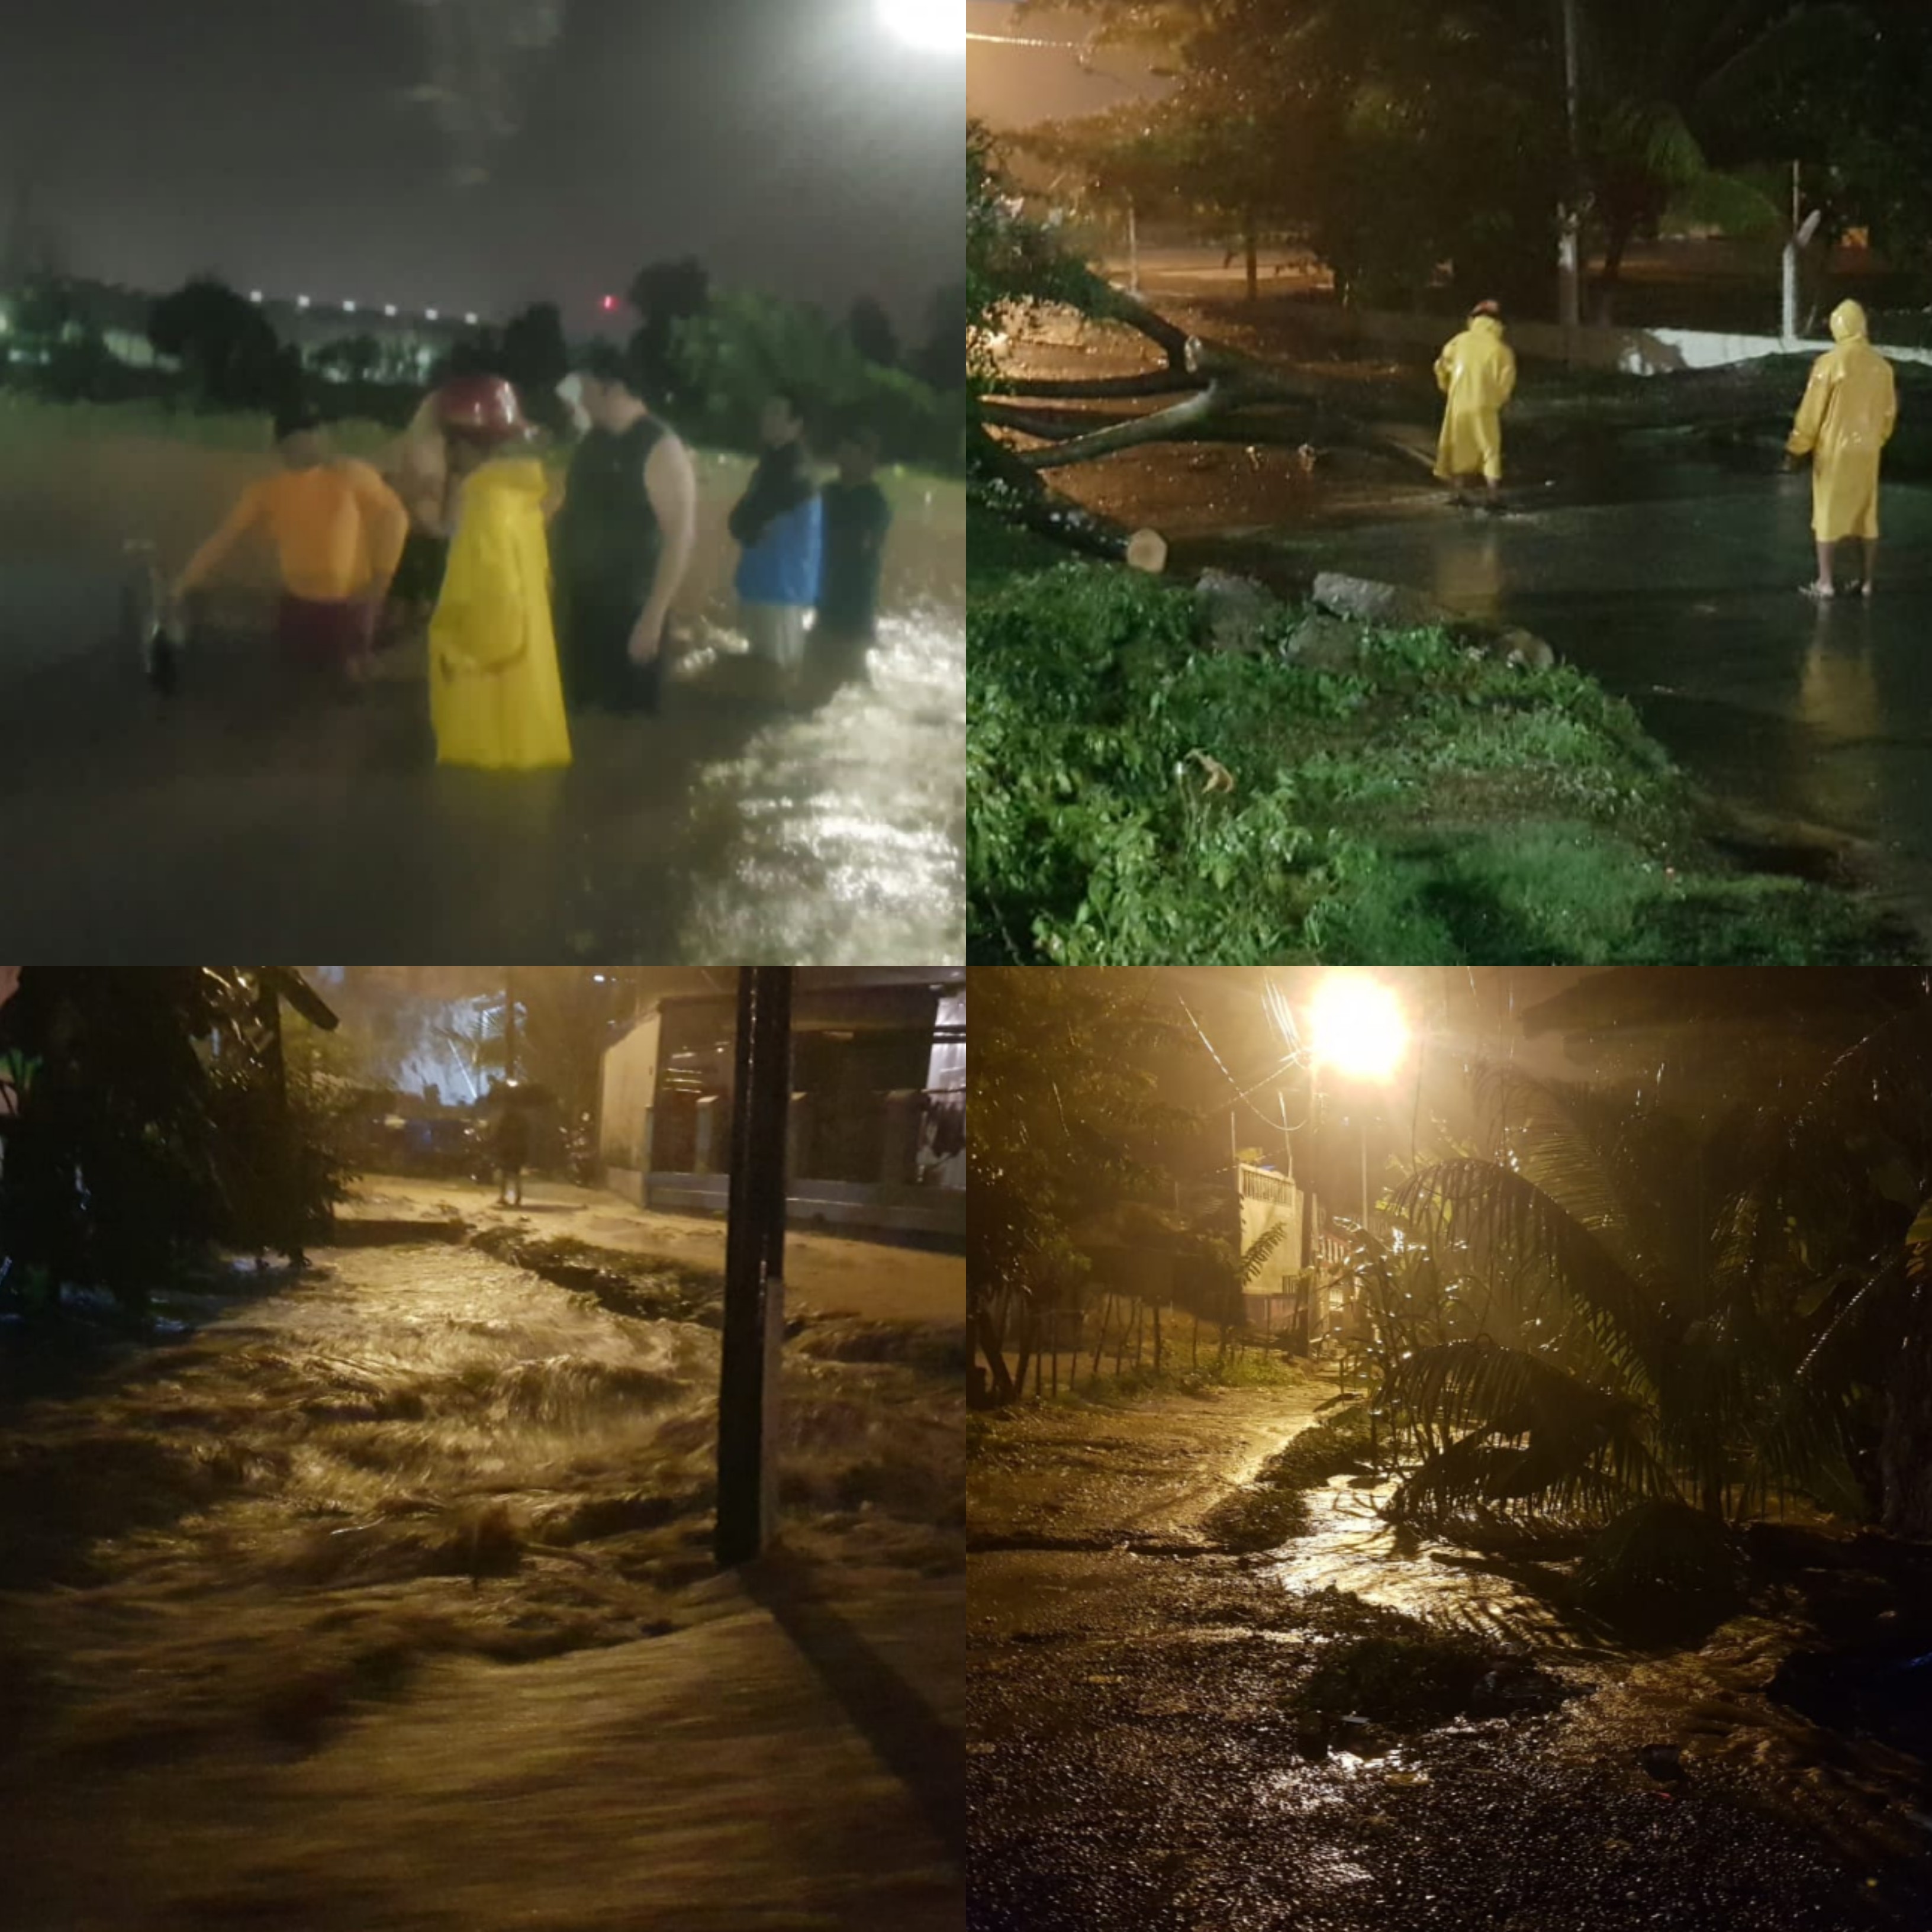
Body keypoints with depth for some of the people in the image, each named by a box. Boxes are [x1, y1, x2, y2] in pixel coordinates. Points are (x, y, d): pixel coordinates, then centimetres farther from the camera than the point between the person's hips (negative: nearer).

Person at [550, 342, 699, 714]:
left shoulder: (659, 449, -11)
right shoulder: (592, 442, 11)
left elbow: (681, 536, -17)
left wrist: (653, 618, -21)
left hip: (628, 614, -7)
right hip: (578, 608, 7)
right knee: (576, 713, 10)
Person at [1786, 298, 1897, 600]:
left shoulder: (1830, 362, -15)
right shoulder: (1882, 365, 1)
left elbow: (1812, 410, -12)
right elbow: (1889, 412, 10)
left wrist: (1797, 448, -5)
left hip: (1834, 450, -5)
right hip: (1867, 451, 5)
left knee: (1828, 514, 3)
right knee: (1867, 515, 12)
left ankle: (1825, 582, 4)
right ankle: (1867, 582, 15)